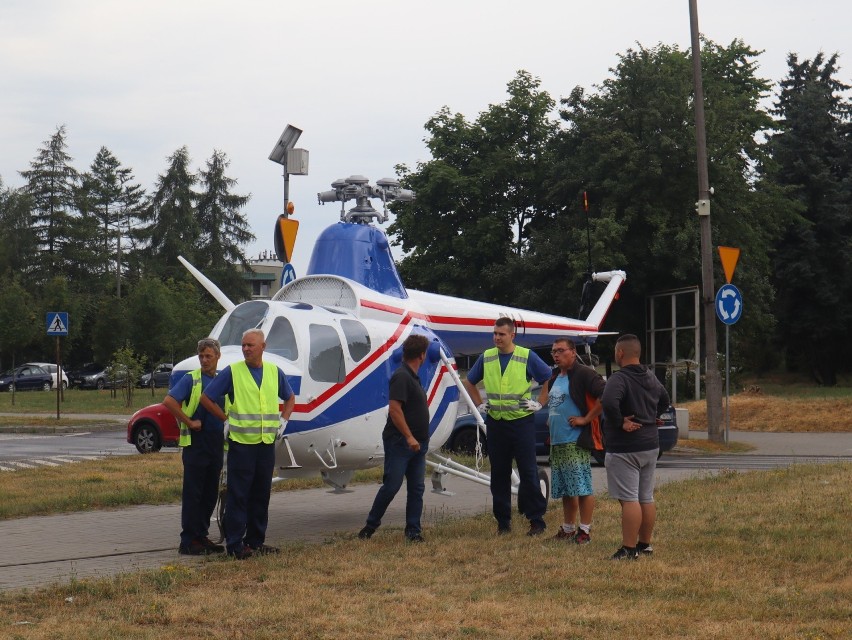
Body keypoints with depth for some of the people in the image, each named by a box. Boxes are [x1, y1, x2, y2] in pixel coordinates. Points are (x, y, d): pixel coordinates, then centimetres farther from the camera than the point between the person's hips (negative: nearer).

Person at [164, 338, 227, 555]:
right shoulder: (191, 379, -4)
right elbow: (169, 401, -16)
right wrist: (189, 422, -15)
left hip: (216, 442, 6)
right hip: (195, 442, -6)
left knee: (210, 494, 10)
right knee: (192, 494, -4)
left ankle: (201, 536, 19)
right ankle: (188, 541, -1)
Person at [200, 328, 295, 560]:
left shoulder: (275, 372, 8)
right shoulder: (232, 372, -4)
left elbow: (289, 398, 25)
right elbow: (206, 398, 0)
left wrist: (283, 420, 12)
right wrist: (226, 419, 0)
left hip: (266, 443, 4)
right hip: (241, 442, -4)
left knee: (261, 494, 10)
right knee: (238, 495, -3)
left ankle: (256, 540, 19)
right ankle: (235, 544, 1)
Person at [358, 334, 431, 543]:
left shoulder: (413, 377, 16)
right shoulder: (401, 377, -14)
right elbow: (394, 409, -22)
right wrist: (409, 436, -24)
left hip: (417, 443, 9)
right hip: (399, 442, -9)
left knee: (417, 488, 5)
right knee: (391, 485, -5)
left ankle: (413, 530, 8)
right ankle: (371, 525, 8)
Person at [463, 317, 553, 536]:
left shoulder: (527, 357, -3)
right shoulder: (486, 358, 7)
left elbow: (550, 379, 3)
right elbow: (469, 382, 21)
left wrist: (540, 403, -2)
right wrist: (480, 404, 12)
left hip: (522, 421, -4)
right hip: (495, 422, 4)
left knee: (528, 472, -4)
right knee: (499, 474, 7)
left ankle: (537, 520, 2)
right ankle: (503, 521, 14)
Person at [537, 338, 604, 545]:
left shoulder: (583, 374, -11)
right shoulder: (555, 377, 17)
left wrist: (586, 419, -19)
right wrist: (550, 420, 18)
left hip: (576, 441, -9)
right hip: (557, 442, 9)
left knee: (582, 487, -6)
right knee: (564, 489, 15)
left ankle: (585, 530, -1)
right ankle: (567, 529, 23)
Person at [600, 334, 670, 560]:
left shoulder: (619, 378, -17)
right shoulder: (651, 378, 11)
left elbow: (609, 403, -36)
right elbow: (664, 401, 29)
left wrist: (619, 423, -21)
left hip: (625, 449, -9)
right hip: (650, 445, 9)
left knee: (629, 499, -7)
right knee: (646, 498, 15)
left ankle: (628, 549, -5)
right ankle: (645, 544, 23)